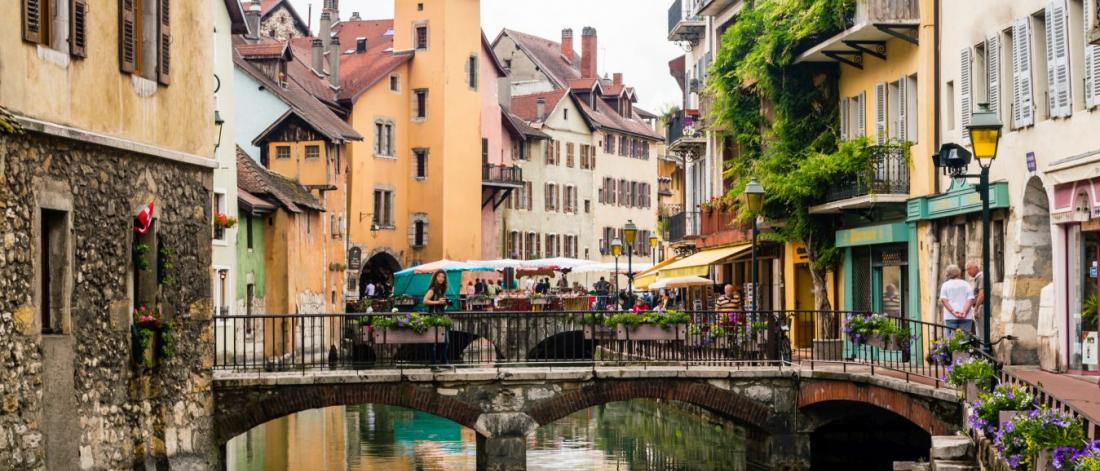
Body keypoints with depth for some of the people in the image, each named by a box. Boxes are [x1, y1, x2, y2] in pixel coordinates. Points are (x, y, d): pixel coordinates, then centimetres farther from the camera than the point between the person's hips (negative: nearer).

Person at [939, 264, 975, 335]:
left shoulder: (945, 285, 7)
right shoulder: (966, 285, 10)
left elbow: (943, 300, -5)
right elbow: (970, 299, -2)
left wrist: (952, 311, -12)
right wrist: (964, 312, -11)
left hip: (950, 316, -1)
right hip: (966, 317, 1)